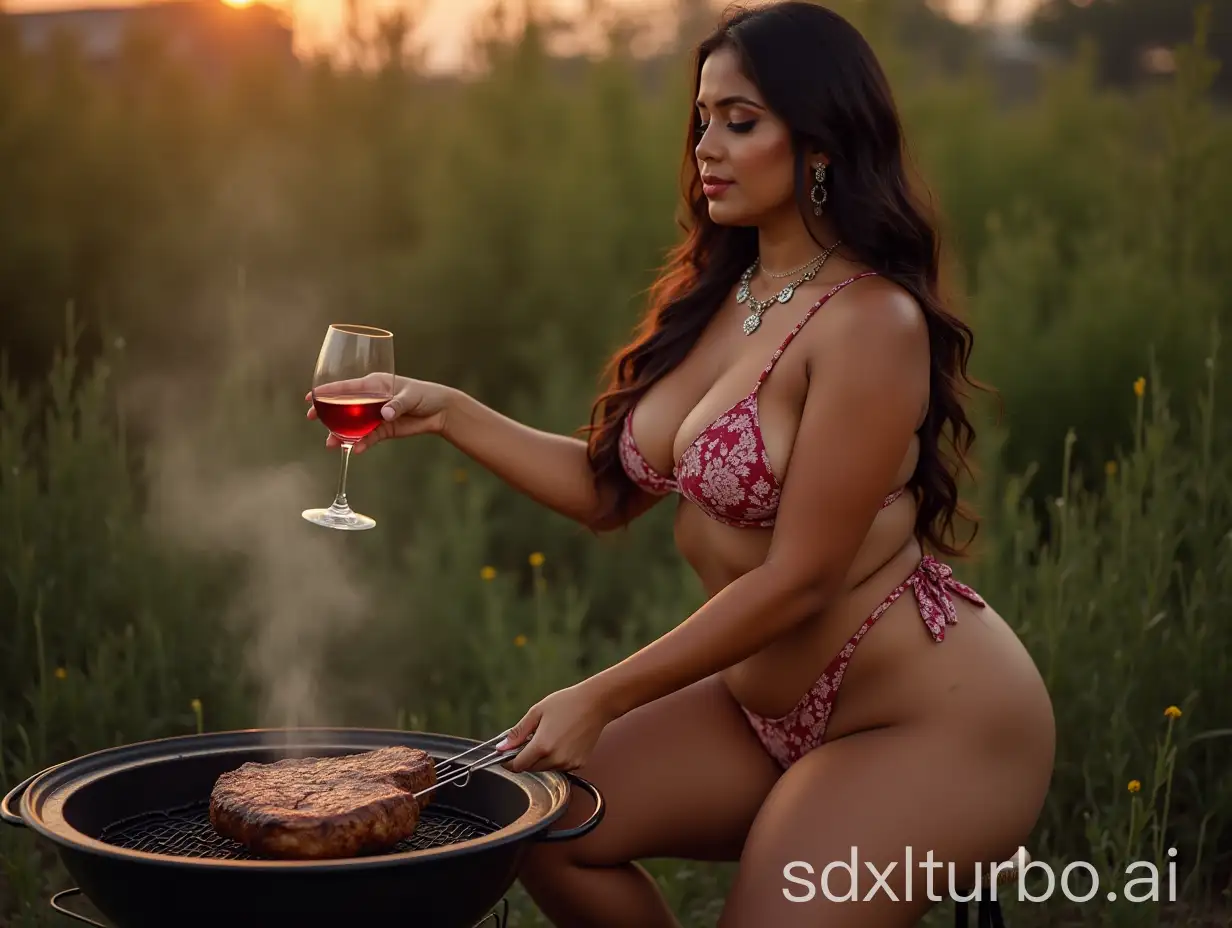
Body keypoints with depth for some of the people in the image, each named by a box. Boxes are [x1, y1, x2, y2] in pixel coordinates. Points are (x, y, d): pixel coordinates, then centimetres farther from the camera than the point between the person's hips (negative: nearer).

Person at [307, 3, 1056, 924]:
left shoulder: (870, 322, -22)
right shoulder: (715, 299, 3)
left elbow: (798, 580, -23)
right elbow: (611, 489, 8)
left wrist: (600, 699, -19)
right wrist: (450, 413, 1)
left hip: (936, 719, -8)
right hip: (775, 705, 8)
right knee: (544, 826, 1)